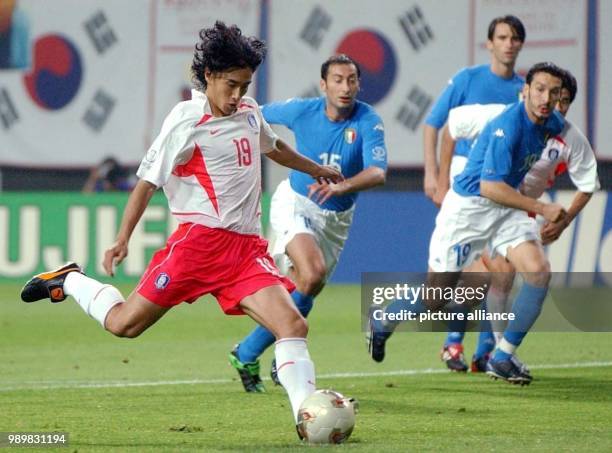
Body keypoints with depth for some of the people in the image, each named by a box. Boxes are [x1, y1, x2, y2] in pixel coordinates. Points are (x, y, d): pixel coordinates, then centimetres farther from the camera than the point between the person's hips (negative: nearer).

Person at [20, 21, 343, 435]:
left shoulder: (249, 112, 12)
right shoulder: (186, 121, -8)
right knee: (124, 323, -1)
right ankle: (69, 281, 27)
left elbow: (273, 147, 35)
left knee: (293, 324, -14)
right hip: (199, 240, -5)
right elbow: (149, 179, -4)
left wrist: (316, 170, 49)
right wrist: (122, 240, -8)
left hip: (246, 246, 5)